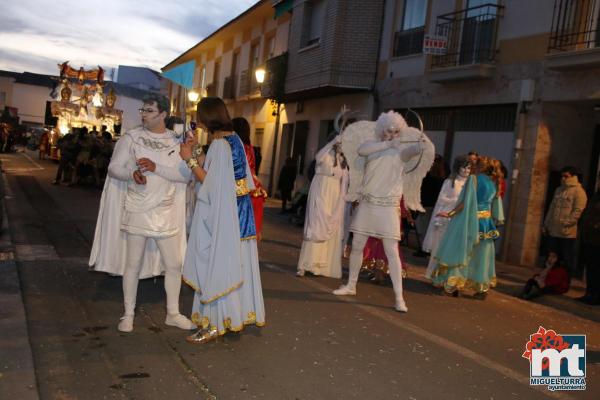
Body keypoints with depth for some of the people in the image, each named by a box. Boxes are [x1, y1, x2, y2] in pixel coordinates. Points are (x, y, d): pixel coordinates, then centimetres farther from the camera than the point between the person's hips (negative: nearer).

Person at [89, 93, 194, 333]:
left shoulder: (176, 142, 1)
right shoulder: (131, 137, -2)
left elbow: (186, 174, -8)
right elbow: (114, 167, -4)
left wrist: (156, 168, -20)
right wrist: (132, 173, -24)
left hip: (166, 213, 2)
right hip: (136, 211, -2)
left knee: (174, 265, 8)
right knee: (133, 264, 6)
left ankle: (173, 313, 24)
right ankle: (128, 314, 22)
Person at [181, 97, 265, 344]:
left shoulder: (219, 144, -18)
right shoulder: (235, 139, 8)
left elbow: (211, 184, -19)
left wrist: (191, 160, -13)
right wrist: (197, 156, 11)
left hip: (221, 214, -9)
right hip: (238, 211, 9)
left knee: (216, 263, 0)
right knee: (234, 263, 16)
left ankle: (215, 324, 8)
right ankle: (239, 312, 28)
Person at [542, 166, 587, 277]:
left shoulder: (579, 191, -6)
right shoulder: (558, 190, 17)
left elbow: (578, 211, -14)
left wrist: (565, 223, -21)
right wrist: (546, 225, 16)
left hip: (568, 232, -7)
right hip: (553, 231, 7)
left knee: (568, 259, -1)